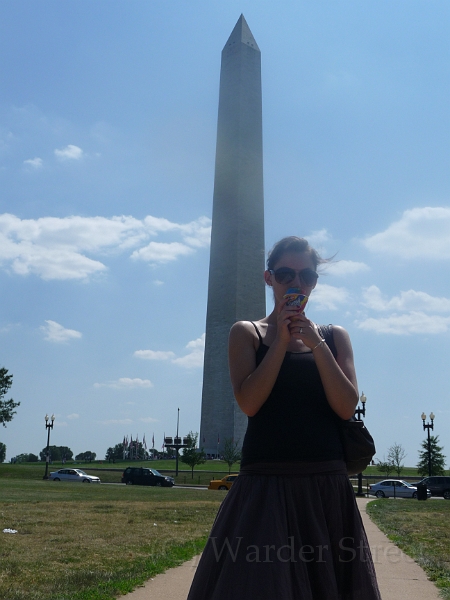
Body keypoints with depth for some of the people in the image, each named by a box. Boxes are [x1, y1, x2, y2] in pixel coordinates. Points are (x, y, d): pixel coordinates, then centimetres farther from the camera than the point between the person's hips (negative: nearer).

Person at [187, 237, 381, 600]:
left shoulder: (334, 337, 10)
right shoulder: (246, 333, 5)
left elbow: (347, 408, -3)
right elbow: (248, 403, -9)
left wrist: (316, 345, -11)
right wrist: (281, 341, -11)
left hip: (327, 484, 2)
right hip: (266, 483, -2)